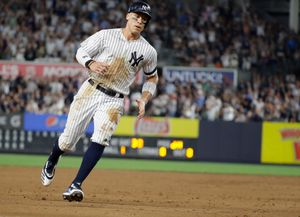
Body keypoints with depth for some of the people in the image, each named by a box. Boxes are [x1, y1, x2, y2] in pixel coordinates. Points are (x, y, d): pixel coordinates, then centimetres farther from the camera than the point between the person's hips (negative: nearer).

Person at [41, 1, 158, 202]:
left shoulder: (149, 51, 1)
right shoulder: (106, 35, -2)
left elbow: (152, 77, 15)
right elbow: (81, 52, 4)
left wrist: (144, 99, -1)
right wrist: (91, 63, -18)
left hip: (114, 101, 0)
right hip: (91, 91, 0)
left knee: (101, 138, -25)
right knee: (68, 140, 4)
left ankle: (76, 185, -25)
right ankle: (51, 164, 39)